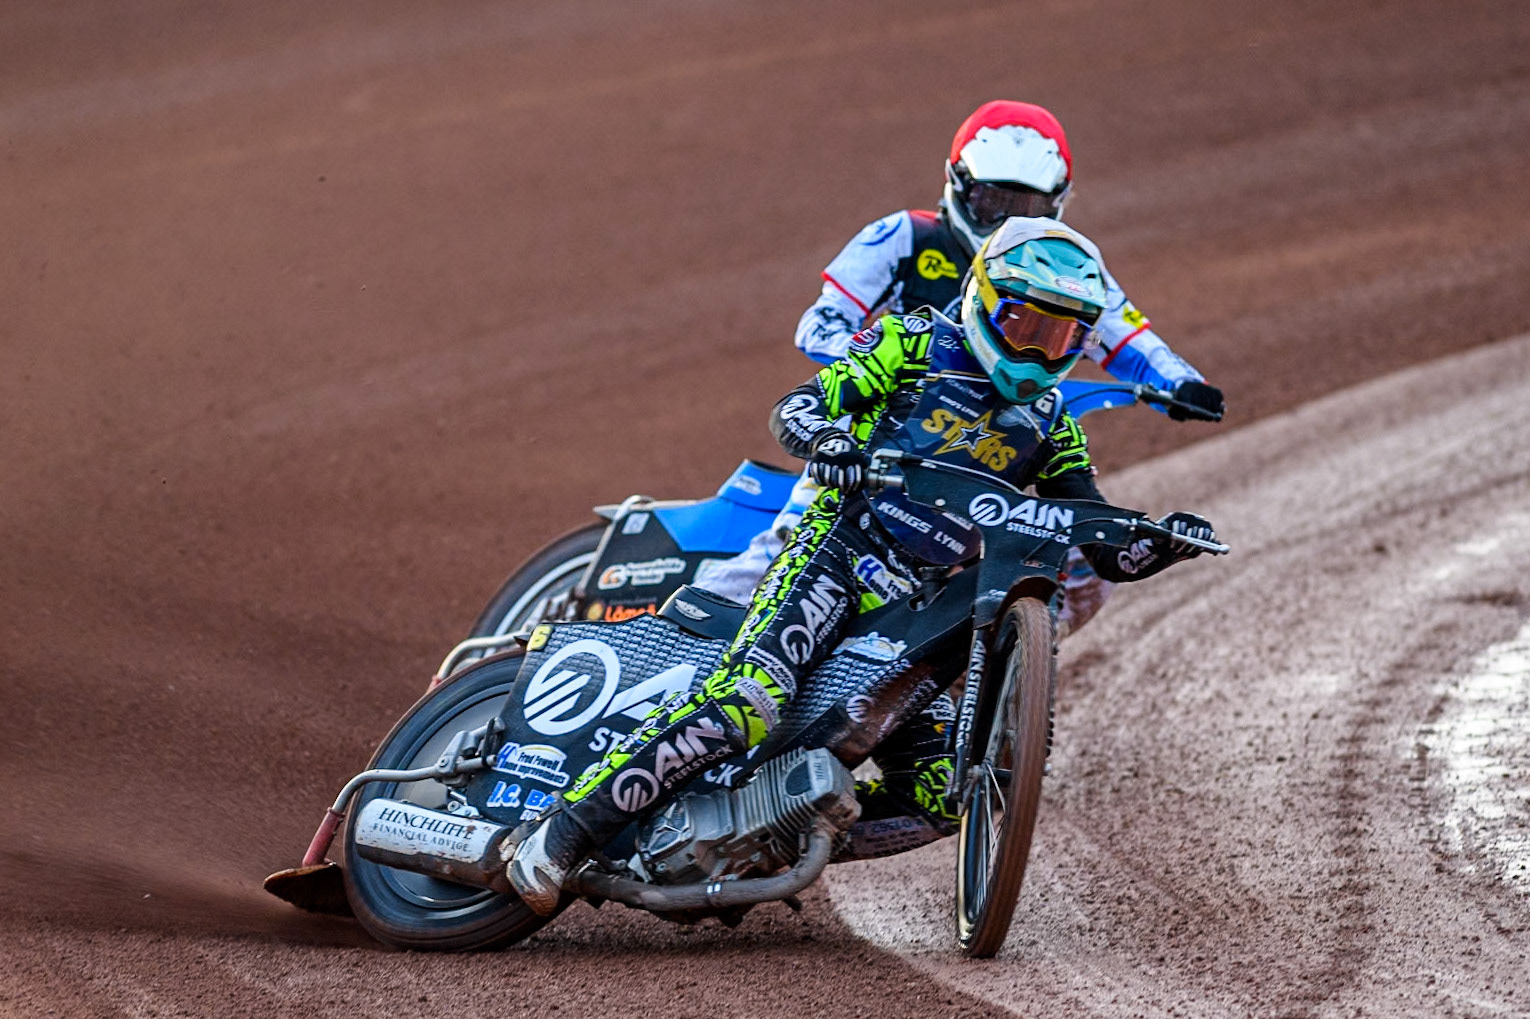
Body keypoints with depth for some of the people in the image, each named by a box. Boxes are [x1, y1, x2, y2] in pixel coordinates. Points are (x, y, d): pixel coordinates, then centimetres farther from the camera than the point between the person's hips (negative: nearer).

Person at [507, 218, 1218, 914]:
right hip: (835, 554, -6)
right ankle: (561, 834, -29)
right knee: (744, 704, -30)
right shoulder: (917, 342, 6)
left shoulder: (1050, 426, 18)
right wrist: (822, 439, -24)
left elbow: (1110, 554, 17)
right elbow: (795, 407, -1)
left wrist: (1164, 541, -5)